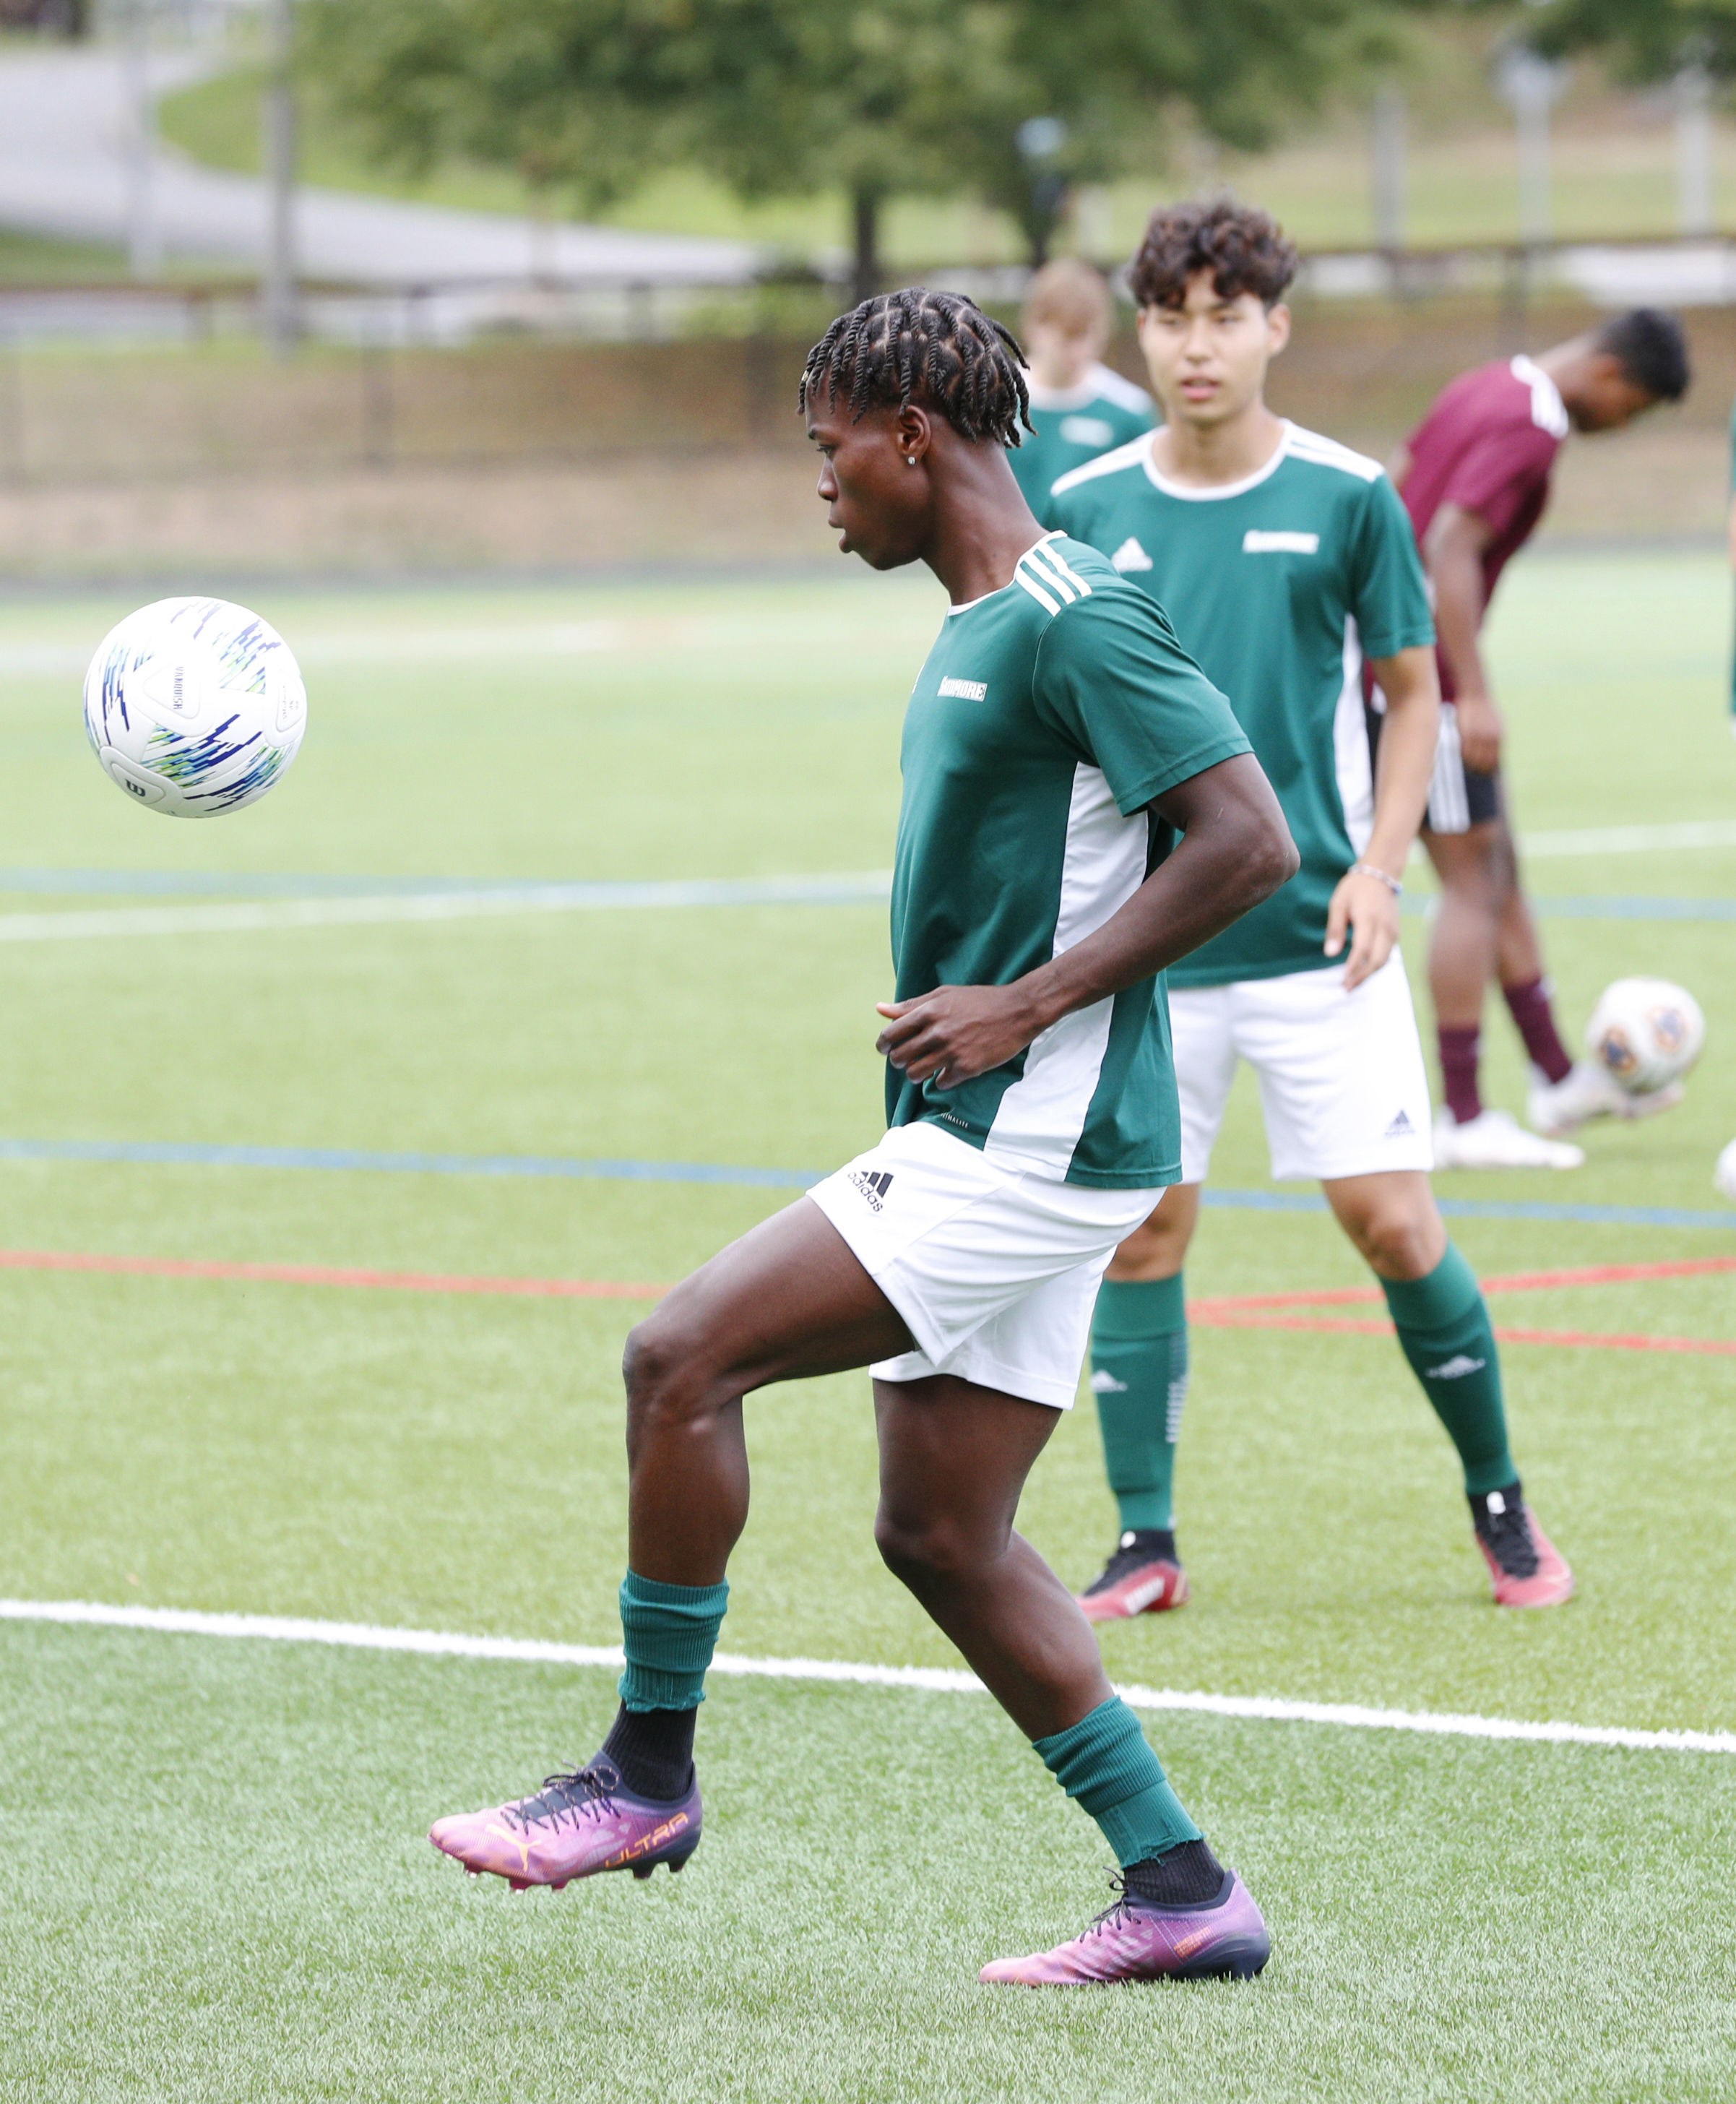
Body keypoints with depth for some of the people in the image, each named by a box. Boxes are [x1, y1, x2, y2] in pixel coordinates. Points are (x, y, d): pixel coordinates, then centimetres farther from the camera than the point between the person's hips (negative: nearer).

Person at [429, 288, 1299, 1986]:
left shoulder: (1070, 620, -14)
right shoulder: (977, 630, 17)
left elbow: (1249, 841, -20)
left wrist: (1024, 1011, -20)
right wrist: (951, 1007, 13)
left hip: (1031, 1144, -10)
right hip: (971, 1145, 10)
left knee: (683, 1357, -12)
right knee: (941, 1535, 10)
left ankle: (646, 1775, 0)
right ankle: (1179, 1893, 14)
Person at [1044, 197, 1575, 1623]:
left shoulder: (1346, 498, -1)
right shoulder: (1087, 510, 3)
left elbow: (1412, 692, 7)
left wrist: (1379, 864, -5)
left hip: (1315, 936, -2)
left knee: (1391, 1220, -3)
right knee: (1141, 1229, 2)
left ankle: (1501, 1503, 15)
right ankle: (1146, 1544, 13)